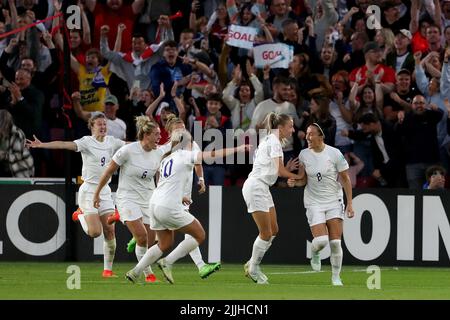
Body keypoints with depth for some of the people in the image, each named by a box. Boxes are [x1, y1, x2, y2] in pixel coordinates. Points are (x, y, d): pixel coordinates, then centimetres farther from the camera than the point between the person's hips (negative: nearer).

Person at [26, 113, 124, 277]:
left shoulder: (111, 142, 7)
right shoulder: (87, 142, -9)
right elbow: (64, 145, -21)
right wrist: (41, 145, -33)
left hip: (105, 191, 5)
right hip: (89, 190, -5)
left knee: (110, 232, -1)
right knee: (95, 232, -14)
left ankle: (108, 269, 11)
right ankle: (81, 216, 18)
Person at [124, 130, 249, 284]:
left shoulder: (166, 159, 18)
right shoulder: (184, 155, -4)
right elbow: (212, 154, -10)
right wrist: (238, 149, -6)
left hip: (155, 203, 8)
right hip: (169, 208, -8)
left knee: (165, 244, 21)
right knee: (199, 235, 4)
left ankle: (134, 272, 16)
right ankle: (167, 262, -1)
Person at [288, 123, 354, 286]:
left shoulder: (334, 153, -9)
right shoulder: (304, 154, -1)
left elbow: (345, 179, -2)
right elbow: (304, 179, 9)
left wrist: (349, 203, -5)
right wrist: (294, 181, -14)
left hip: (334, 201, -1)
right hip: (314, 203, 1)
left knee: (335, 242, -8)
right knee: (321, 240, -16)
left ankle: (336, 277, 8)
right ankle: (314, 253, 21)